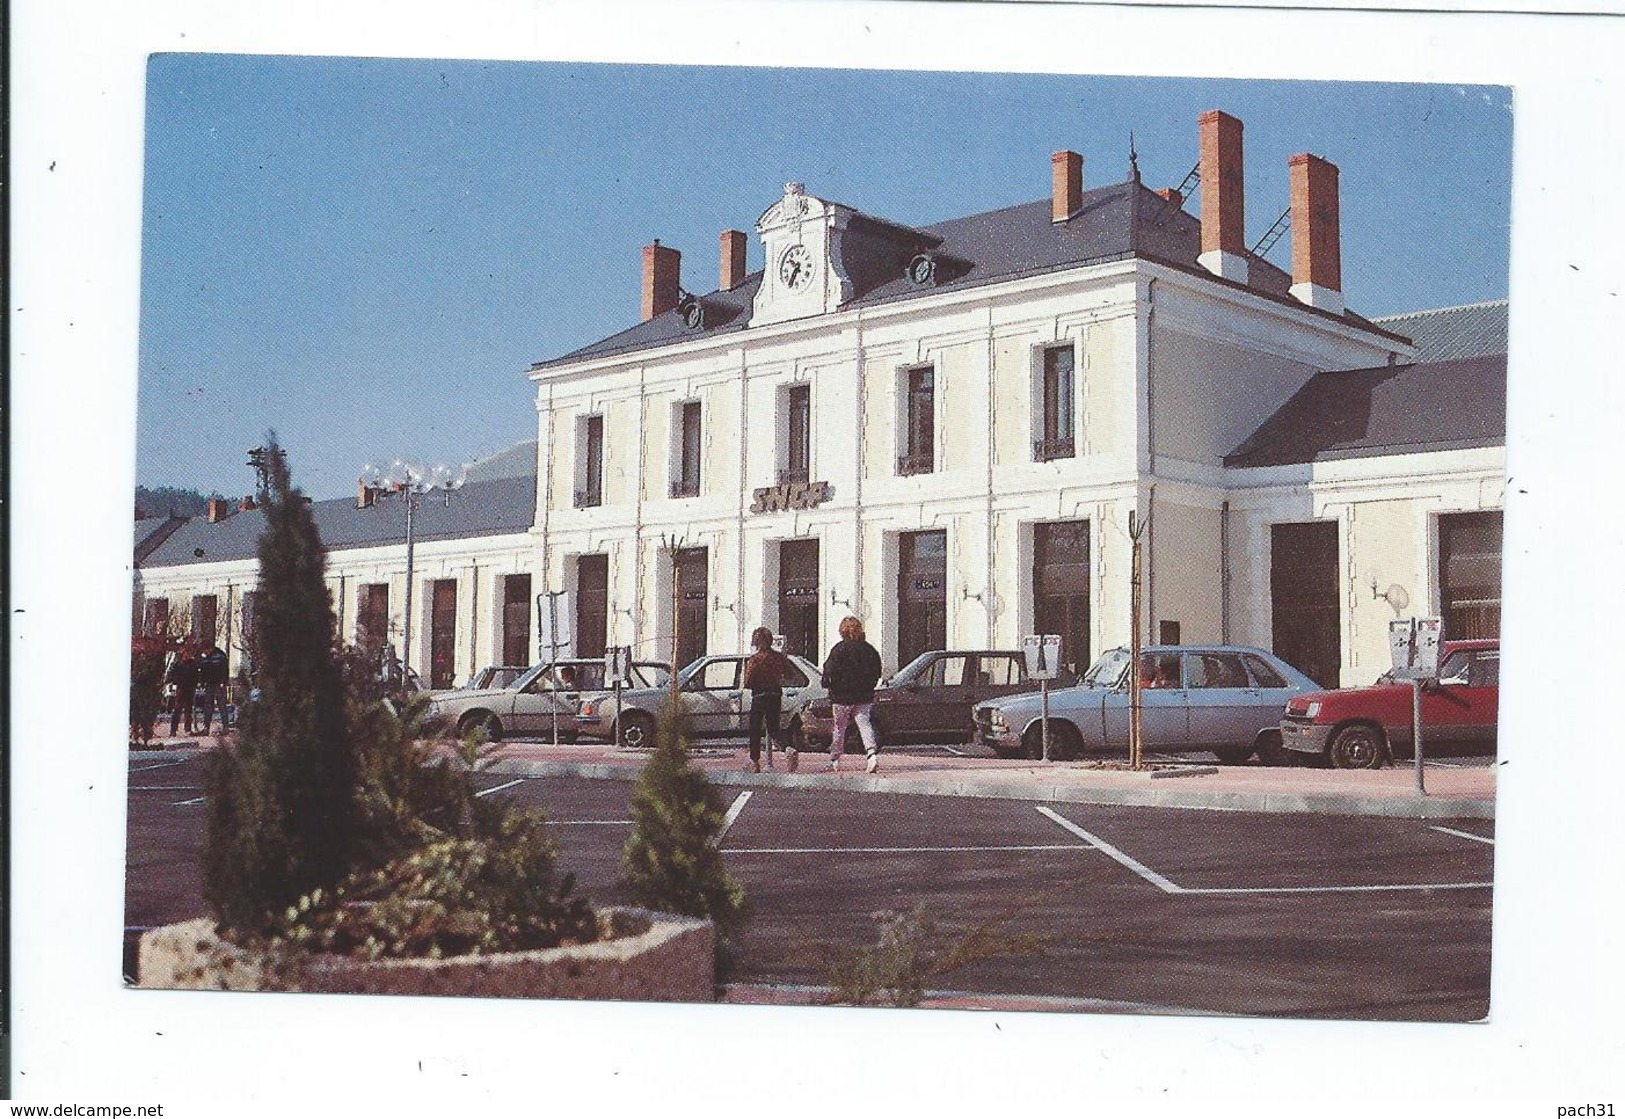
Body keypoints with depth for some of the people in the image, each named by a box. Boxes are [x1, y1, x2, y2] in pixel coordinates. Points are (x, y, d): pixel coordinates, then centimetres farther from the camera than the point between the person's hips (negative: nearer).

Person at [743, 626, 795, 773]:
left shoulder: (754, 659, -14)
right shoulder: (779, 657, 0)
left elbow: (748, 683, -15)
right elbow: (788, 677, 9)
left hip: (759, 698, -4)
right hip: (776, 697, 4)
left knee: (755, 730, 11)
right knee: (773, 729, 10)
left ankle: (755, 762, 14)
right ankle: (788, 751, -16)